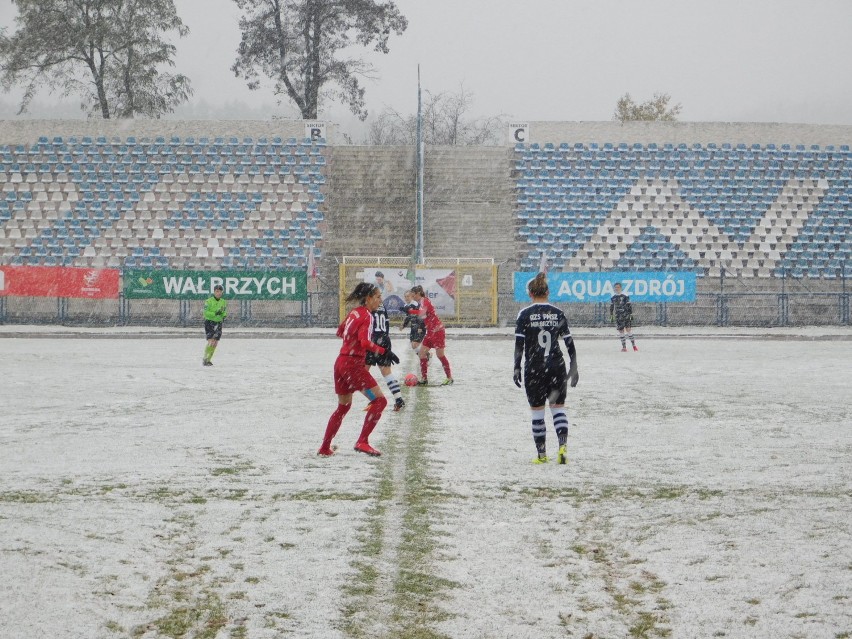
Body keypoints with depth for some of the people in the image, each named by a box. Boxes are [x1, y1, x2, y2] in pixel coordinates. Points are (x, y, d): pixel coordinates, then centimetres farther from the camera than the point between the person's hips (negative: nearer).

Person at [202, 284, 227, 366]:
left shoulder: (223, 302, 6)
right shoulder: (209, 301, -10)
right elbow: (205, 313, -14)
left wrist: (224, 316, -7)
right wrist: (215, 313, -26)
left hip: (218, 323, 5)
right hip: (209, 322, -5)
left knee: (215, 344, 4)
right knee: (211, 342, -16)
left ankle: (208, 360, 16)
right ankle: (204, 360, -9)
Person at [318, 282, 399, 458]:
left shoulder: (354, 312, 12)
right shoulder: (366, 316, -13)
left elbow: (340, 332, 27)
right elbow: (365, 343, -26)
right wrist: (385, 351, -29)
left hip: (341, 362, 9)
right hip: (353, 364, -9)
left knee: (343, 406, 21)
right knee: (379, 400, -6)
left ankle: (325, 448, 24)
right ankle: (362, 442, -14)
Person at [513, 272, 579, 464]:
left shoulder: (525, 314, -5)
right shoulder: (558, 313, 3)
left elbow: (519, 344, -9)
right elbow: (569, 343, 3)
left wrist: (517, 368, -4)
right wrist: (574, 368, 10)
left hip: (534, 369, -2)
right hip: (557, 366, 2)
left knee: (537, 412, 8)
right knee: (558, 408, 12)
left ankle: (541, 454, 13)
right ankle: (563, 445, -9)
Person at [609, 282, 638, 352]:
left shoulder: (625, 296, -2)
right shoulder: (613, 298, 8)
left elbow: (629, 306, 1)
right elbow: (611, 308, 17)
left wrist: (631, 314, -3)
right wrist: (611, 316, 15)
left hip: (626, 316, -3)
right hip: (618, 317, 3)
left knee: (628, 329, -9)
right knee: (621, 331, 1)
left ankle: (634, 345, -2)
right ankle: (624, 347, 6)